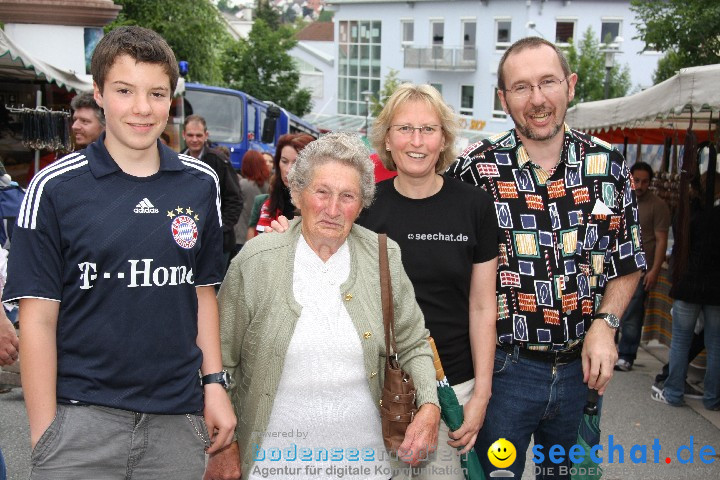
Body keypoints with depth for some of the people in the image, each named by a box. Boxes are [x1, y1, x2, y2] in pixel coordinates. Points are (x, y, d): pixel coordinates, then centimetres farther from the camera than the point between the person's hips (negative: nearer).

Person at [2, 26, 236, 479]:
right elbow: (38, 318, -5)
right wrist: (44, 432, -7)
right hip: (80, 414, -2)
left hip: (177, 415, 3)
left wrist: (215, 384, 4)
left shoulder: (201, 184, 3)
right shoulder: (55, 187, -6)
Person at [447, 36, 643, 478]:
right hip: (505, 367, -3)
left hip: (581, 368, 3)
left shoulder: (609, 164, 0)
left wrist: (605, 323, -7)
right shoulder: (475, 169, -9)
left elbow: (628, 262, 9)